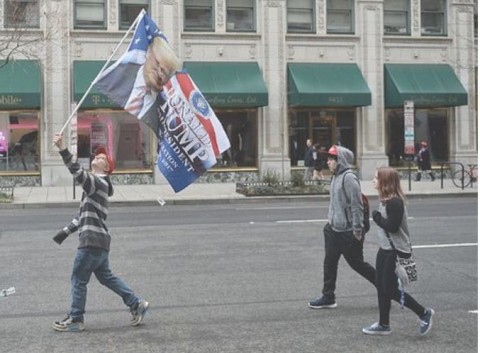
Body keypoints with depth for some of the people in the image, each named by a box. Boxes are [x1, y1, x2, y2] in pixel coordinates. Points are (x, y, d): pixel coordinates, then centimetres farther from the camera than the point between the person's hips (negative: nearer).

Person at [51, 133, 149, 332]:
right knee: (106, 277, 17)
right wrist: (66, 231, 23)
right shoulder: (94, 186, 22)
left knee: (78, 279, 0)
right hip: (98, 240, 10)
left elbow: (77, 173, -27)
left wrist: (62, 149, -36)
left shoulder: (99, 182, -9)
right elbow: (84, 214, 27)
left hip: (92, 240, -10)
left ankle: (75, 320, 9)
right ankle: (136, 304, 20)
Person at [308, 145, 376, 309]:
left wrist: (357, 230, -21)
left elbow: (357, 205, -21)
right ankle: (328, 297, 17)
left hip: (348, 232, -9)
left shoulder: (349, 178, -19)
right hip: (334, 229, 9)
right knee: (329, 263, 9)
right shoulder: (336, 177, 9)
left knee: (357, 263, 4)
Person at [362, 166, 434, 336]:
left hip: (396, 252, -10)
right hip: (386, 250, 10)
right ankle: (383, 325, 22)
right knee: (381, 288, 12)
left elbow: (392, 227, -26)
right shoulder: (386, 200, 10)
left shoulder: (394, 202, -21)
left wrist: (377, 216, -15)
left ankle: (424, 313, 11)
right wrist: (378, 217, -1)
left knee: (391, 290, -4)